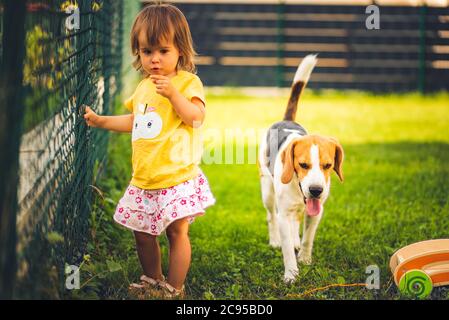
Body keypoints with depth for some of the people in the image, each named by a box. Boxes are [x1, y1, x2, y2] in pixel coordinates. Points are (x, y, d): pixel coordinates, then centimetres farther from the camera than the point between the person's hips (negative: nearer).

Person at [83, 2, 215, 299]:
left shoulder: (187, 82, -8)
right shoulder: (144, 86, 13)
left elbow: (196, 117, -21)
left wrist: (173, 93, -30)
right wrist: (101, 120, 20)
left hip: (177, 177, -7)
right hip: (144, 179, 7)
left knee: (177, 230, -8)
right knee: (143, 233, 14)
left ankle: (175, 289, 5)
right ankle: (153, 282, 33)